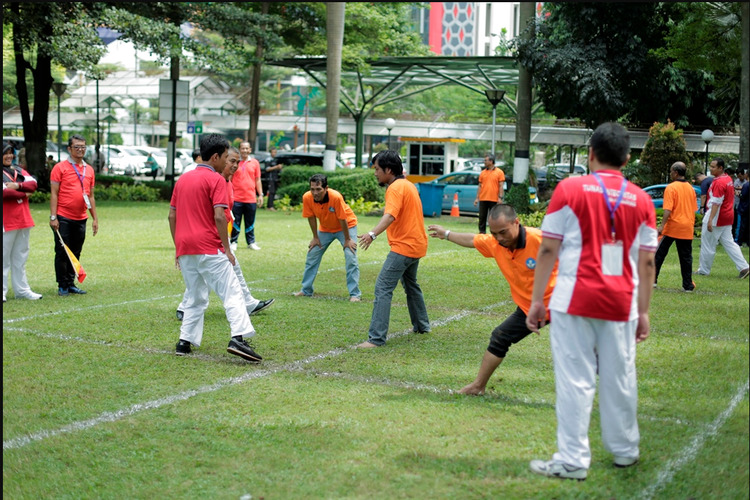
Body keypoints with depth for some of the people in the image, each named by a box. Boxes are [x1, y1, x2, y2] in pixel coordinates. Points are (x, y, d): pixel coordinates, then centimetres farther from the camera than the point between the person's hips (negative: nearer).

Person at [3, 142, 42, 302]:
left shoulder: (19, 171, 15)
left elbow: (32, 184, -1)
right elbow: (5, 192, -20)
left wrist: (17, 185, -18)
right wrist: (24, 193, -7)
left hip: (23, 220, 7)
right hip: (6, 222, -7)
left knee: (20, 258, 12)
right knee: (4, 258, -5)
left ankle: (22, 290, 18)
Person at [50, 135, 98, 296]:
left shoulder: (89, 169, 12)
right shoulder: (60, 168, -4)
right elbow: (54, 193, -6)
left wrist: (95, 218, 12)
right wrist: (53, 217, -13)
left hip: (81, 219, 5)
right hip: (63, 218, -5)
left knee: (75, 253, 10)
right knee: (62, 252, 0)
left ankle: (70, 283, 19)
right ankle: (62, 286, 7)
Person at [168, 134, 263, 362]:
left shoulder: (182, 179, 16)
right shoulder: (216, 180, -6)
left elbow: (172, 216, 17)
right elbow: (219, 217, -15)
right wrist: (227, 249, -9)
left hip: (184, 249, 7)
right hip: (209, 249, -7)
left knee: (195, 298, 17)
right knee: (232, 292, -7)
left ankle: (185, 342, 14)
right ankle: (238, 338, -20)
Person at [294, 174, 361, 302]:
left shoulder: (335, 197, -36)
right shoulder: (307, 198, -24)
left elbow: (343, 219, -26)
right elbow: (311, 217, -8)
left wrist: (347, 240, -17)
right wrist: (315, 237, -1)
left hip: (347, 226, -4)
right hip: (325, 228, 5)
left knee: (351, 257, -16)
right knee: (312, 256, 6)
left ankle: (355, 294, -9)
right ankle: (306, 290, 21)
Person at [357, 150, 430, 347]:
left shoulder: (396, 188, -16)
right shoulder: (408, 185, 14)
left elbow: (390, 215, -32)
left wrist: (372, 234, -46)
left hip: (404, 246, -11)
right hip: (416, 244, 11)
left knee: (383, 288, -14)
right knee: (410, 284, 28)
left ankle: (376, 338, -19)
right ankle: (422, 325, 41)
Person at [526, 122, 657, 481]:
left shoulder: (569, 189, -3)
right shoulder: (640, 200, 5)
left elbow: (548, 249, -4)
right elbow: (647, 261, 6)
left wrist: (537, 300, 2)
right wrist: (643, 311, 13)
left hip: (575, 300, -3)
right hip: (621, 304, 3)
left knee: (575, 380, 0)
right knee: (620, 379, 15)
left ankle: (572, 461, 3)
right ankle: (625, 450, 29)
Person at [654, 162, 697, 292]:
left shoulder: (671, 187, -11)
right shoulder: (691, 188, 9)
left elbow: (668, 209, -19)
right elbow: (694, 209, 16)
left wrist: (662, 226, -20)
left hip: (672, 227, -5)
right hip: (687, 229, 5)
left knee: (660, 252, 6)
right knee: (686, 256, 8)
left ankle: (653, 279, 7)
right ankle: (688, 285, 9)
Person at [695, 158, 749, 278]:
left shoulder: (718, 182, -19)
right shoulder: (729, 179, 12)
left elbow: (716, 203, -24)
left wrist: (710, 220, -26)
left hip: (717, 217, -10)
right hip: (727, 217, 10)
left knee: (708, 245, 2)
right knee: (729, 243, 11)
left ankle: (703, 270, 11)